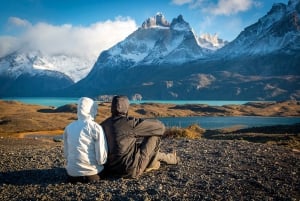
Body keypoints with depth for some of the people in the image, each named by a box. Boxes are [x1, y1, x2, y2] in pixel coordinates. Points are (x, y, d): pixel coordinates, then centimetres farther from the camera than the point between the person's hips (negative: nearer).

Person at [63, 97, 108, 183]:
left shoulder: (69, 127, 3)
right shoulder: (96, 127, -12)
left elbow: (66, 152, 9)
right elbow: (101, 155, -12)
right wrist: (101, 162, 8)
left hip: (72, 172, 4)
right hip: (91, 172, -4)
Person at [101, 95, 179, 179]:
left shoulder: (103, 125, -2)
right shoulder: (130, 122, -18)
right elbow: (160, 126, -11)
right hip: (130, 169, -7)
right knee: (154, 136, 4)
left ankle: (169, 158, 49)